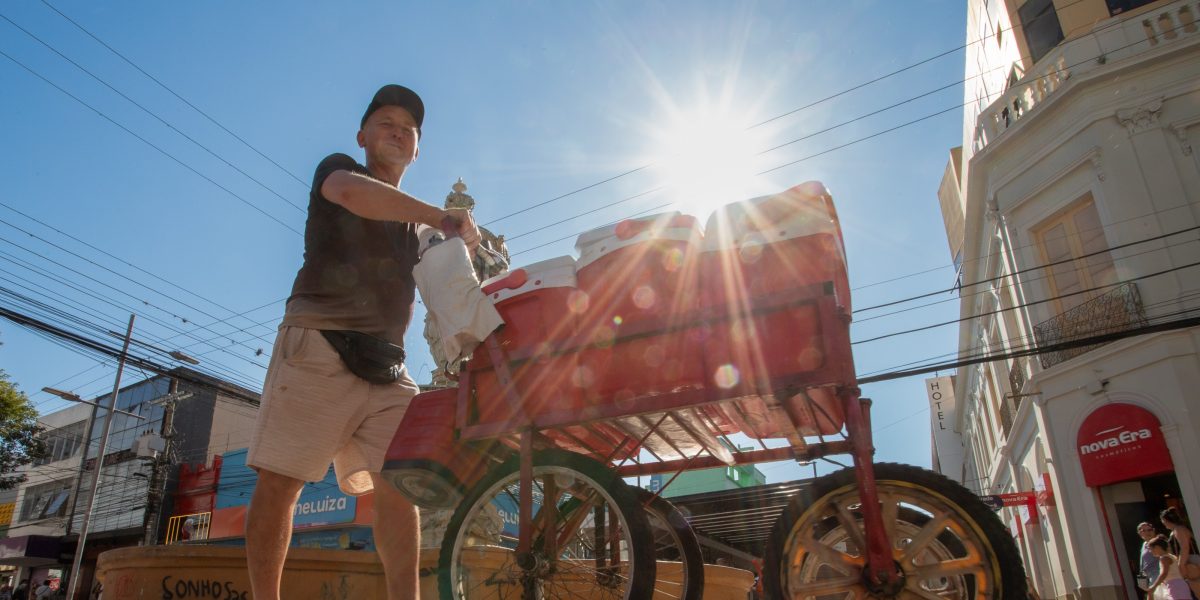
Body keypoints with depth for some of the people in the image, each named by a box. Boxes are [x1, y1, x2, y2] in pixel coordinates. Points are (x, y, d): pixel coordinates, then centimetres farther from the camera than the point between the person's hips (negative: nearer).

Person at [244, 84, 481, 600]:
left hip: (386, 363, 5)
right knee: (279, 482, -6)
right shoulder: (338, 168, 11)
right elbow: (352, 192, -16)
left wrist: (463, 244, 2)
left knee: (399, 484, -8)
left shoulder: (416, 225, 27)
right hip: (319, 343, -5)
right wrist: (443, 217, -15)